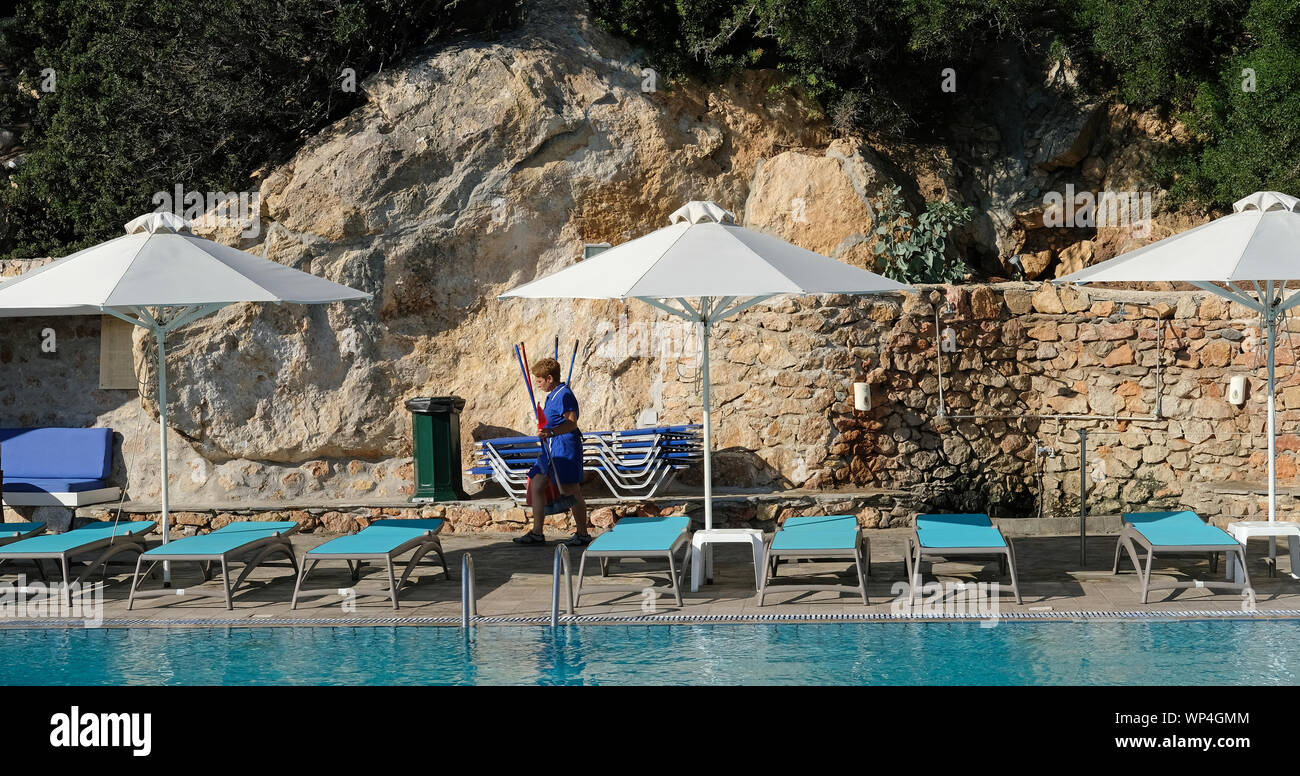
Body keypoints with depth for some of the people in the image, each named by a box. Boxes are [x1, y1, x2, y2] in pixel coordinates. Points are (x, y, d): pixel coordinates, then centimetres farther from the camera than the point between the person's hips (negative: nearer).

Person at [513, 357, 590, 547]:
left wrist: (551, 432, -37)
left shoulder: (564, 395, -15)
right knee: (536, 486, 8)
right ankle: (536, 533, 15)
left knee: (571, 491, -6)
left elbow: (572, 422, -25)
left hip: (566, 447, -11)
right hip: (550, 449, 11)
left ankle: (583, 534, 3)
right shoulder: (553, 395, 17)